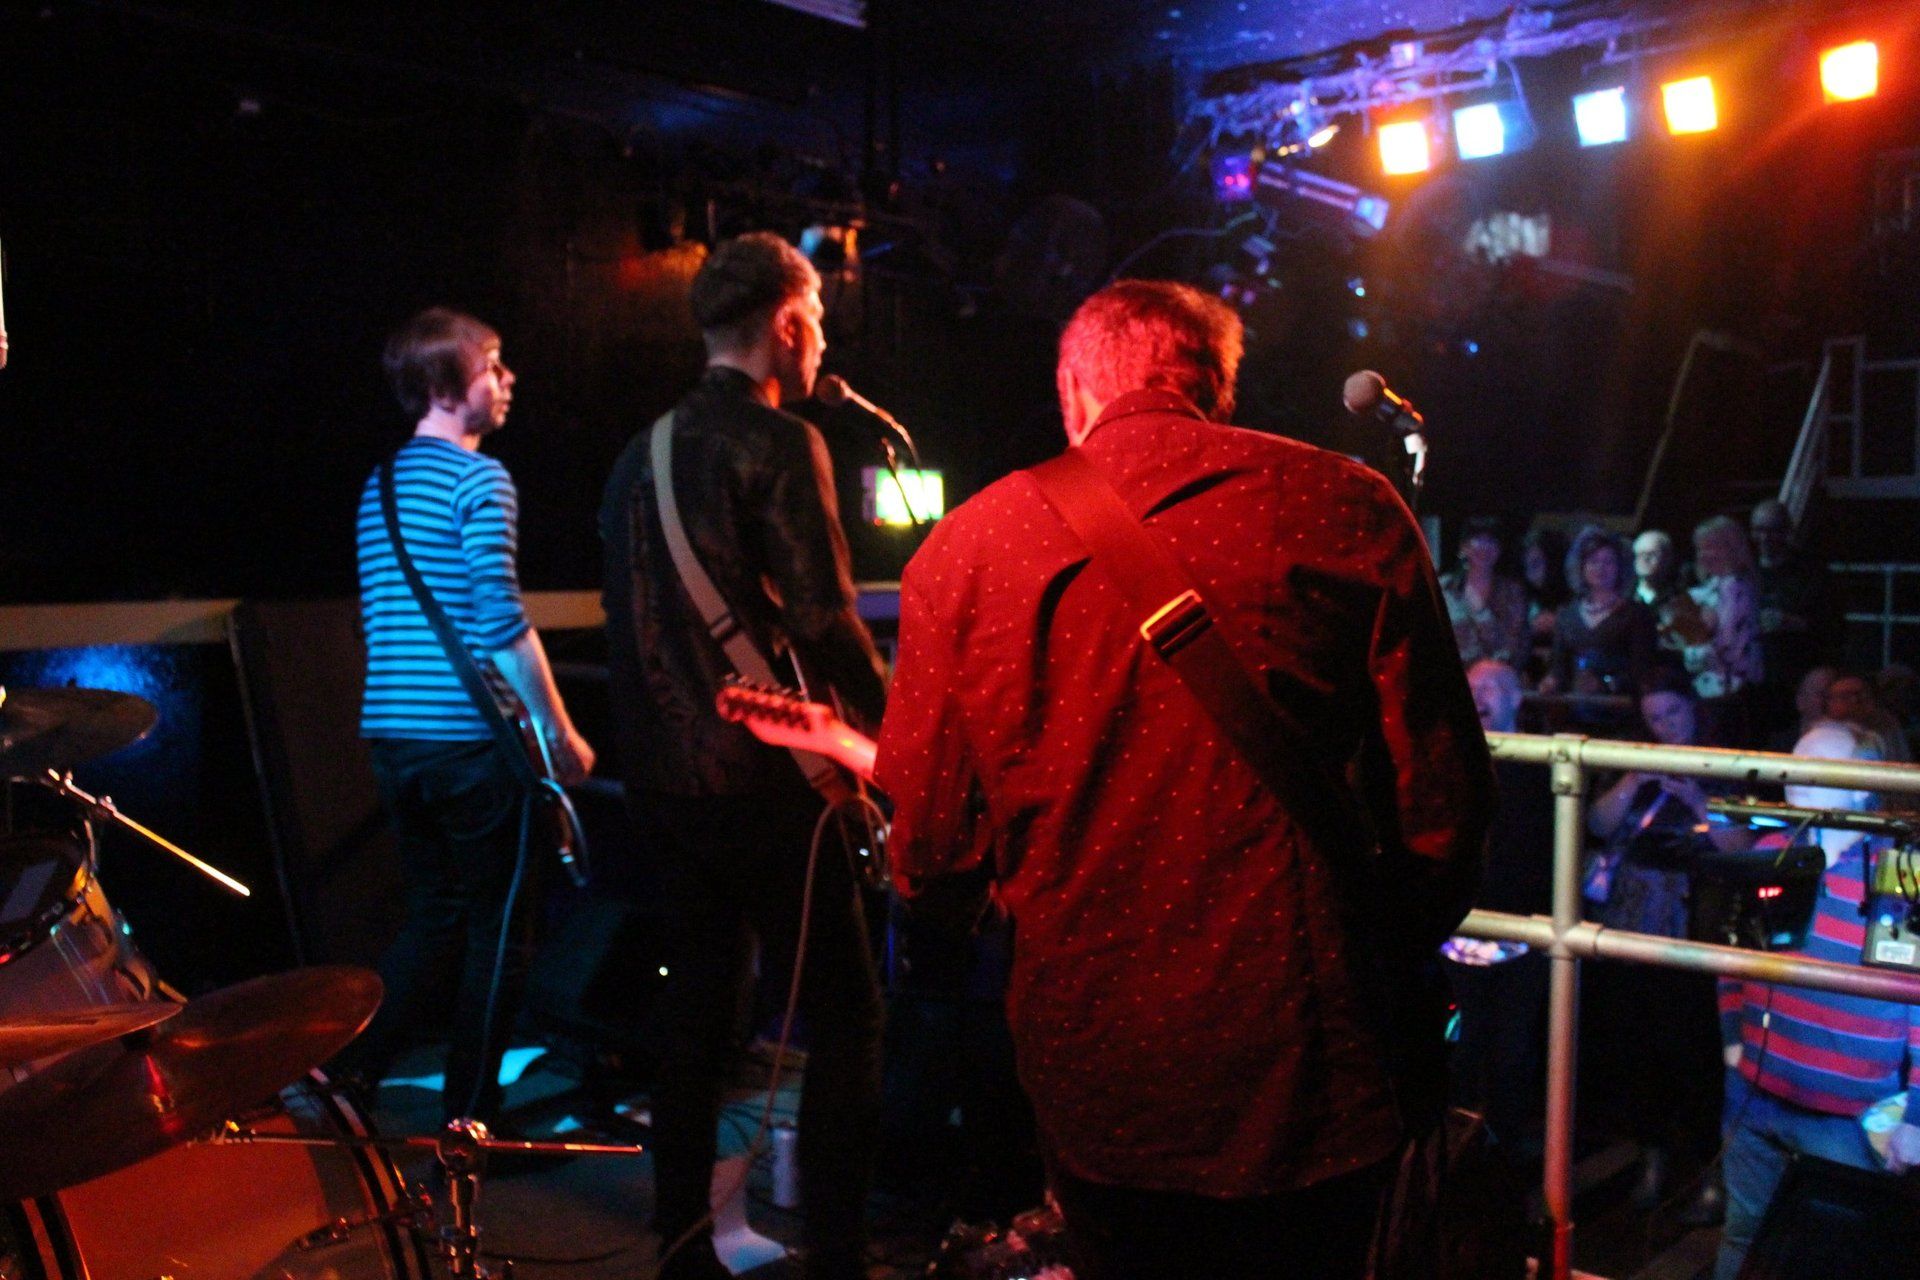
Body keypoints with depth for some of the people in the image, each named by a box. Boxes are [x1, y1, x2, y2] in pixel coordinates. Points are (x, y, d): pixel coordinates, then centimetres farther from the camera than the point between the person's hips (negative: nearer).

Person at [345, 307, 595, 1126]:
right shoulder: (479, 480, -11)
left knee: (434, 915, 20)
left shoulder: (380, 485, 15)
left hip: (390, 735, 8)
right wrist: (559, 732, -13)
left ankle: (348, 1073, 16)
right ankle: (469, 1118, 11)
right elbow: (501, 621, -19)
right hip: (468, 740, -8)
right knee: (500, 928, 4)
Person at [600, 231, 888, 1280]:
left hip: (662, 776, 8)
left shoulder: (640, 455, 13)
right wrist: (896, 726, -3)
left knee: (696, 1003, 16)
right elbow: (824, 623, -16)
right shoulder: (778, 443, -11)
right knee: (845, 1016, 0)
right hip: (762, 779, -8)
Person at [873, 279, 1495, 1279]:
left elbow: (926, 852, 0)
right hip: (1302, 1083, -1)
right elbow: (1442, 809, -6)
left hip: (1090, 1084, 1)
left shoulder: (963, 547, -3)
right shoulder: (1347, 510, -6)